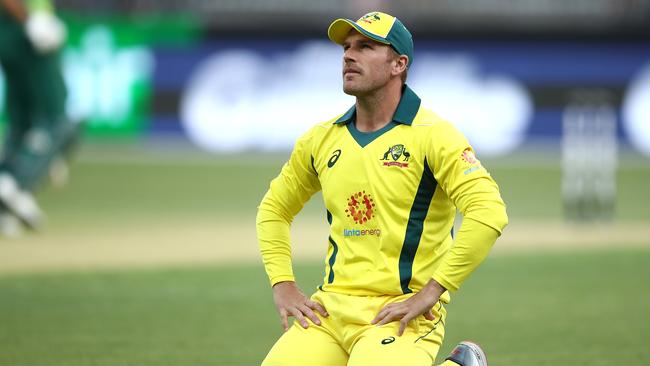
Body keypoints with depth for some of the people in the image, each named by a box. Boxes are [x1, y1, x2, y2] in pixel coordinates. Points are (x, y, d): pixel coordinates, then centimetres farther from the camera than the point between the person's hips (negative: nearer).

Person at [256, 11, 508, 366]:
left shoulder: (433, 136, -8)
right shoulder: (320, 139, 11)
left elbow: (489, 213, -19)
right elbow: (274, 208, 25)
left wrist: (432, 291, -20)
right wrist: (282, 284, 10)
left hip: (402, 314, -5)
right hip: (330, 308, 5)